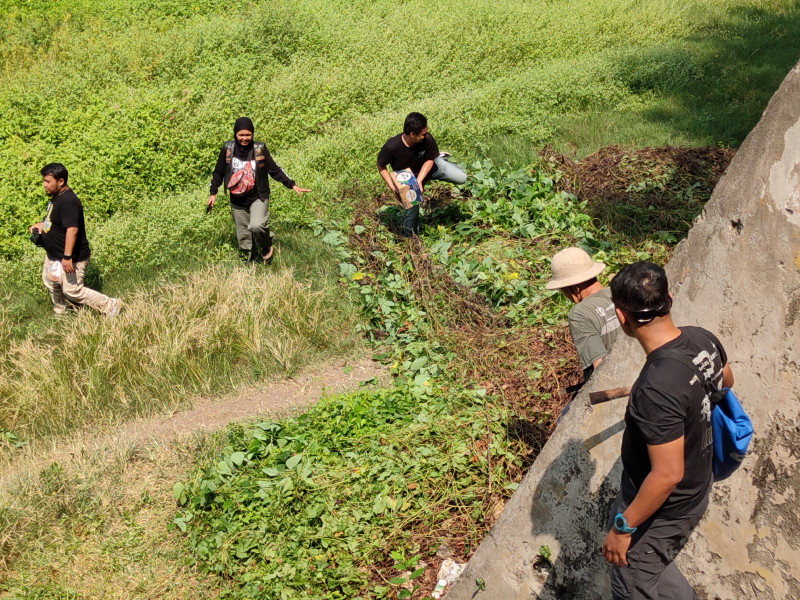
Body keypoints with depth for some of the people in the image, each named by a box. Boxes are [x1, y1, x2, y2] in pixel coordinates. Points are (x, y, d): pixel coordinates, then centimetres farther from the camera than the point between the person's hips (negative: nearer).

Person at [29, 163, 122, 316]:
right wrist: (42, 224, 7)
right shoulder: (57, 196, 5)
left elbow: (72, 229, -33)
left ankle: (110, 305, 9)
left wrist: (67, 257, -35)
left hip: (71, 258, -11)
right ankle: (60, 311, 46)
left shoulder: (68, 202, -28)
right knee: (50, 281, 24)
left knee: (72, 290, -3)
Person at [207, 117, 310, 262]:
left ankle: (266, 246, 5)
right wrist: (213, 193, 6)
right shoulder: (227, 148, -3)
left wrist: (292, 186, -9)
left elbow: (274, 170, -2)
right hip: (237, 201, 3)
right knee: (243, 237, 7)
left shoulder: (260, 149, -8)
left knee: (257, 226, -26)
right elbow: (218, 172, 8)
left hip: (258, 198, -3)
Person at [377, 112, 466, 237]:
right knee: (411, 205, -2)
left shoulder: (427, 139, -33)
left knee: (461, 178, -6)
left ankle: (441, 158, 24)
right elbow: (381, 167, -20)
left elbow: (430, 160, -15)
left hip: (428, 167, 1)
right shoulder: (391, 146, -37)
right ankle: (409, 235, 28)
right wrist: (392, 186, -28)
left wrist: (419, 180, -27)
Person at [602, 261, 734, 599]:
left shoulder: (656, 389, -38)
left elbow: (667, 475, -32)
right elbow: (726, 382, 11)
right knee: (655, 567, 30)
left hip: (662, 509, -8)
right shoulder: (702, 339, -12)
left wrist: (623, 527, -20)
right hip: (695, 490, 8)